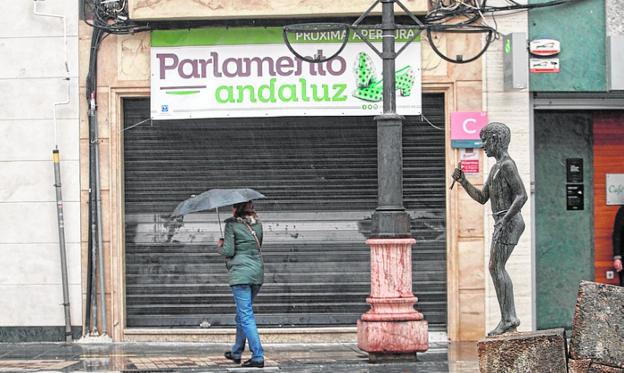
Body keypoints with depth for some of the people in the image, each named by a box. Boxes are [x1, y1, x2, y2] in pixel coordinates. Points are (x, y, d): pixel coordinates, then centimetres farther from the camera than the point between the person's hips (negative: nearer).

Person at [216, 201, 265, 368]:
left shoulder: (232, 224, -8)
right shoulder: (257, 224, 10)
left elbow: (228, 251, -12)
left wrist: (220, 246, 9)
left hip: (240, 273, -7)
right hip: (257, 272, 7)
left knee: (246, 316, -6)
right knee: (243, 313, 21)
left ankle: (258, 356, -14)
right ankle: (236, 352, 31)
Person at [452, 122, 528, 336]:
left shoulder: (507, 165, -11)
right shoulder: (496, 168, 20)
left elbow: (521, 195, -19)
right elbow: (482, 198, 22)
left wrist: (505, 219, -26)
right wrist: (462, 181, 11)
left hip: (509, 222, -10)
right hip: (502, 223, 10)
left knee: (496, 267, -12)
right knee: (496, 268, 11)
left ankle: (507, 319, -14)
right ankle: (511, 318, 11)